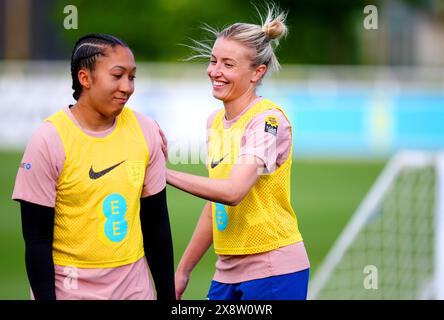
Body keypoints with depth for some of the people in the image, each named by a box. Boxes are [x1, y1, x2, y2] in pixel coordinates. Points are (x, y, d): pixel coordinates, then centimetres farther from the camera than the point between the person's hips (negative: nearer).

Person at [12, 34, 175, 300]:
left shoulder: (145, 131, -1)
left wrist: (167, 294, 7)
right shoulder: (49, 140, -13)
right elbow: (38, 240, -11)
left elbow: (156, 223, 6)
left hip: (135, 286, 4)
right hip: (70, 289, -4)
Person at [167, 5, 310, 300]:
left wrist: (163, 172, -23)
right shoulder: (216, 122, 11)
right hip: (228, 273, 7)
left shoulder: (268, 119, -13)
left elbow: (233, 191, -26)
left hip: (274, 274, -7)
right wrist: (184, 270, 19)